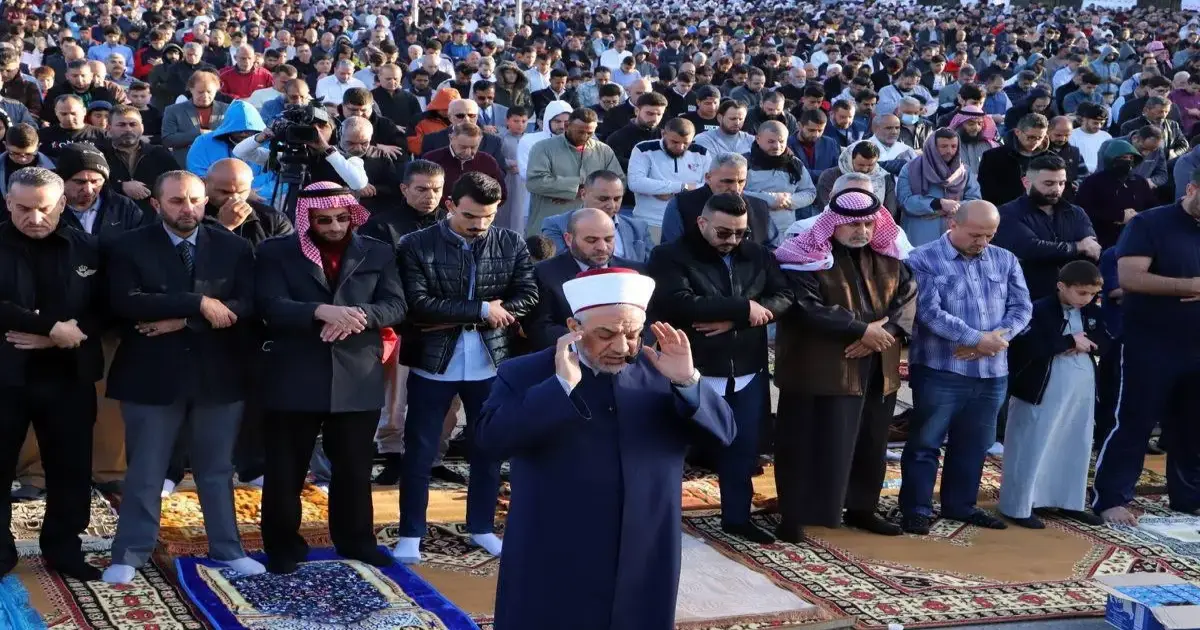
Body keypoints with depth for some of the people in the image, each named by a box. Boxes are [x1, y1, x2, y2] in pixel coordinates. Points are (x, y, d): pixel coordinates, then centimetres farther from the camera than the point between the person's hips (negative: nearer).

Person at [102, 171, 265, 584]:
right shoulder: (130, 248, -4)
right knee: (144, 472, 6)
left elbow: (247, 306, -9)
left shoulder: (233, 247, 2)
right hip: (153, 376, -2)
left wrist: (182, 320, -18)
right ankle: (130, 554, 15)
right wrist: (198, 303, -22)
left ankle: (226, 548, 24)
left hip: (218, 375, 2)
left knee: (217, 469, 13)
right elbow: (126, 303, -18)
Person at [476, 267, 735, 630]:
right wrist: (561, 385, -25)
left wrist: (687, 381, -15)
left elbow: (723, 431, 1)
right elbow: (492, 439, -19)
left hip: (644, 573, 3)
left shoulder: (659, 373, 5)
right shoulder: (525, 375, -4)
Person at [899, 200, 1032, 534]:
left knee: (974, 444, 14)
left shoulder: (1005, 261, 10)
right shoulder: (923, 260, -7)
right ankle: (916, 508, 9)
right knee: (925, 442, 1)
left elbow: (1021, 307, 6)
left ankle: (960, 504, 27)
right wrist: (977, 339, -19)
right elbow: (929, 311, -16)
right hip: (939, 371, -5)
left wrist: (999, 336, -14)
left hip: (991, 372, 5)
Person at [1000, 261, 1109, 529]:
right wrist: (1070, 341, -19)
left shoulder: (1093, 313, 10)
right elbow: (1028, 346, -23)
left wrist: (1085, 343, -14)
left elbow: (1106, 344, 6)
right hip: (1043, 391, -7)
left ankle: (1069, 502, 28)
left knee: (1076, 448, 15)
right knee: (1033, 448, -1)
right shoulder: (1040, 311, -12)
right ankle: (1019, 506, 5)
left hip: (1082, 391, 7)